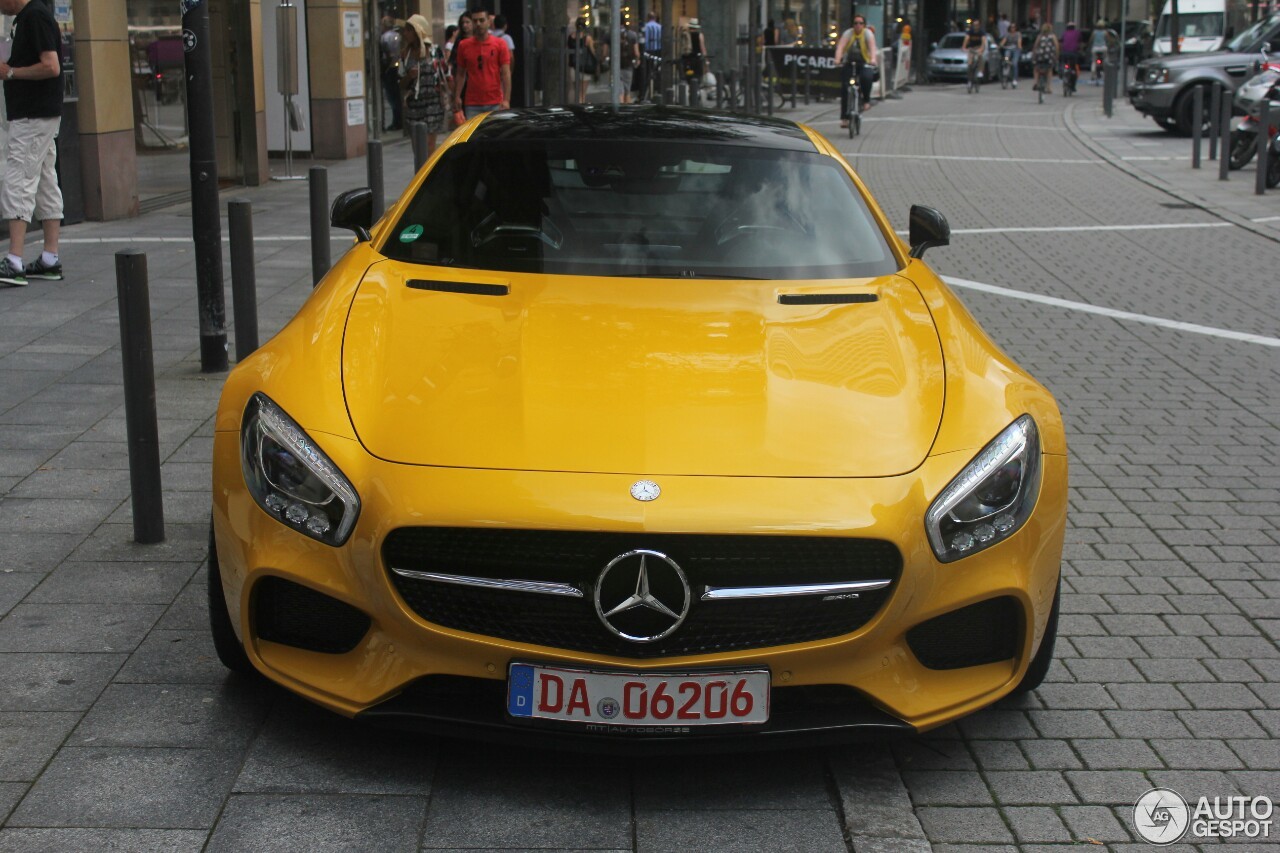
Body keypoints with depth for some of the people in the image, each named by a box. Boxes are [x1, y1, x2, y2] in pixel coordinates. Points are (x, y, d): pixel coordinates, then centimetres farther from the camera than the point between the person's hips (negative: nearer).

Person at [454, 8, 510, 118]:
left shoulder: (500, 44, 2)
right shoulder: (464, 46, 7)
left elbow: (506, 74, -2)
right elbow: (461, 74, 11)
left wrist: (506, 100, -10)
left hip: (495, 104, -1)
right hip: (472, 105, 1)